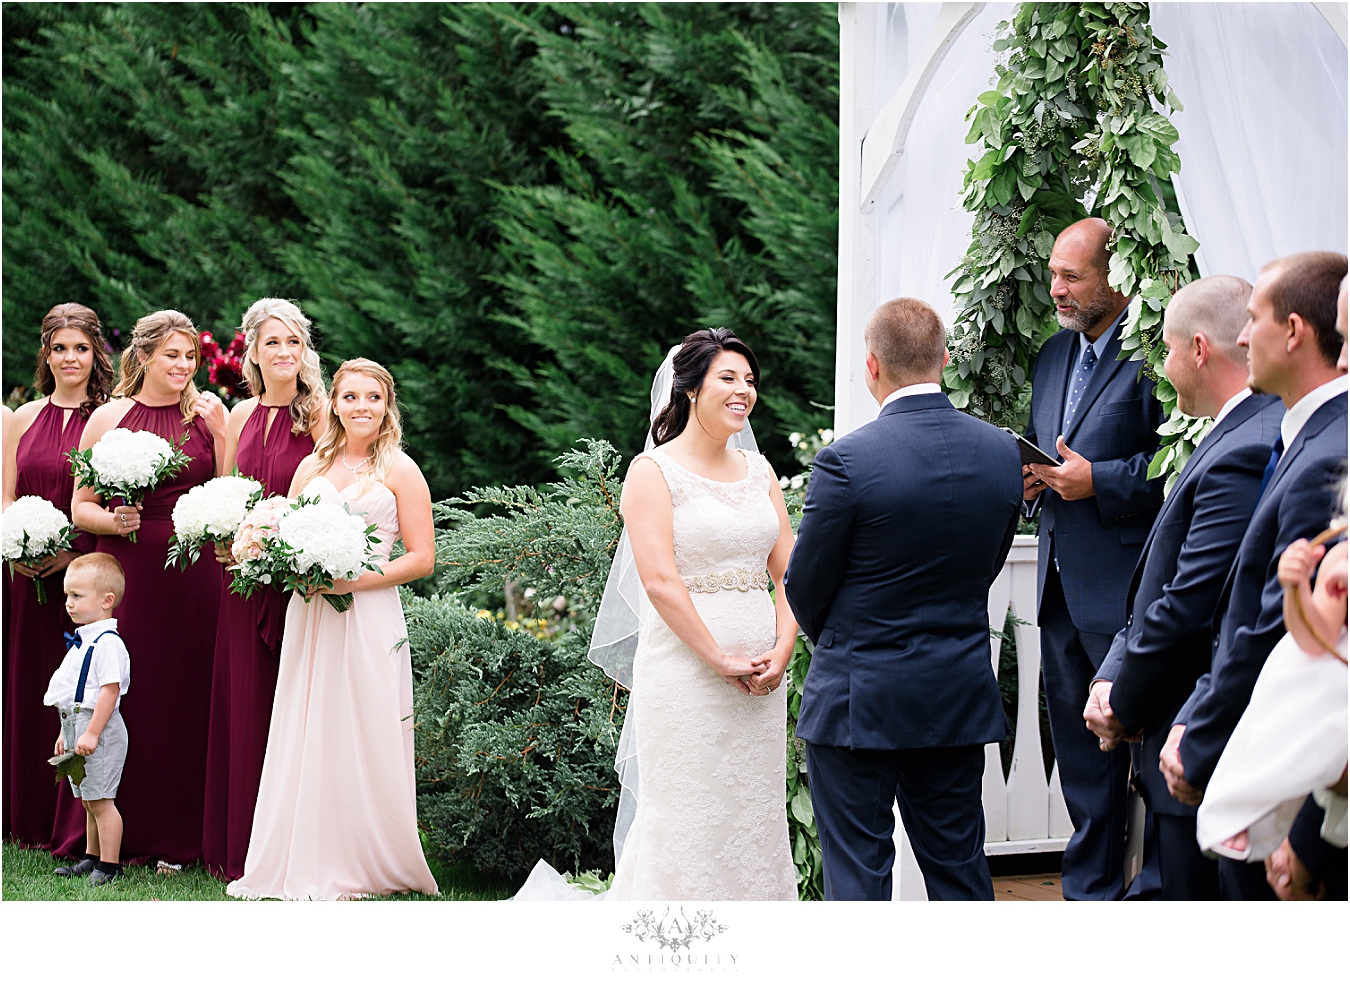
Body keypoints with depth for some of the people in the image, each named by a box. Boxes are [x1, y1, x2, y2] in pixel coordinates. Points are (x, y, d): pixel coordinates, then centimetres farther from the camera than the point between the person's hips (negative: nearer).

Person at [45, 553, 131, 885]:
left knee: (100, 799, -7)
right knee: (89, 800, 17)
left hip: (99, 727, -10)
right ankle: (92, 859, 27)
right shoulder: (82, 642, 15)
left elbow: (110, 691, -22)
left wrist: (91, 733, -25)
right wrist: (66, 732, 22)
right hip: (76, 724, 10)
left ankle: (110, 866, -2)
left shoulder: (107, 643, -16)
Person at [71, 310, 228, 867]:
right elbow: (80, 508, 7)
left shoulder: (208, 414, 8)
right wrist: (114, 521, -13)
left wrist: (218, 433, -5)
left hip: (195, 574, 1)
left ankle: (181, 838, 11)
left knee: (189, 694, 1)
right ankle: (130, 833, 11)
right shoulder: (108, 418, 6)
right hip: (128, 573, 0)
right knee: (130, 695, -1)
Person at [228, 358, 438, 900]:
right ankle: (306, 865, 8)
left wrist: (354, 581, -14)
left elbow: (421, 558, -2)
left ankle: (364, 867, 5)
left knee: (363, 741, -4)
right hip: (309, 620, 4)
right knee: (303, 738, 2)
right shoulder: (311, 467, 14)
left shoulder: (400, 471, 2)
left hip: (370, 620, -4)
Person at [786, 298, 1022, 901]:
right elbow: (986, 568, 9)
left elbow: (805, 586, -7)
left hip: (857, 701, -5)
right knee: (959, 867, 14)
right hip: (961, 698, 5)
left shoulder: (846, 461, -17)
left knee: (858, 873, 3)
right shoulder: (1002, 452, -1)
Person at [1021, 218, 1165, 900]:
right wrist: (1029, 480, 6)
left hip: (1124, 590, -8)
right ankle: (1091, 891, 24)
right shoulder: (1052, 356, 15)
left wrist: (1098, 481, -19)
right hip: (1061, 588, 9)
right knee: (1079, 754, 15)